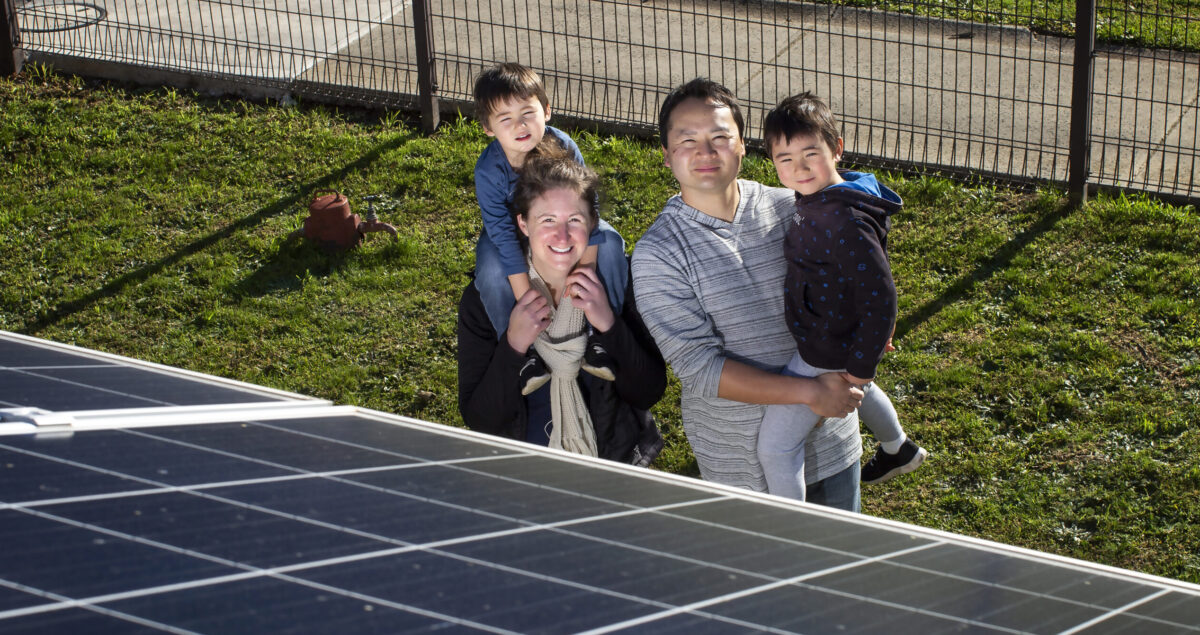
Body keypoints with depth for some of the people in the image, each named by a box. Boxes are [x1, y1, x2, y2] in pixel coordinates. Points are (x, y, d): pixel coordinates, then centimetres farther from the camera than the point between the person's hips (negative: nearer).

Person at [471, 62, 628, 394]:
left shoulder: (562, 147, -27)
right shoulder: (489, 171, -30)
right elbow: (503, 236, -30)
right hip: (512, 229, -2)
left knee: (609, 243, -23)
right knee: (492, 272, -32)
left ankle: (599, 340, -17)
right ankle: (523, 354, -15)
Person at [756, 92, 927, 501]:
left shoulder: (844, 221, -33)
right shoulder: (815, 199, -3)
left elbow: (879, 294, -31)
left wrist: (860, 365, -24)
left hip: (826, 353, -11)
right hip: (816, 338, 11)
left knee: (775, 447, -6)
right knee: (858, 389, 39)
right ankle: (898, 451, 67)